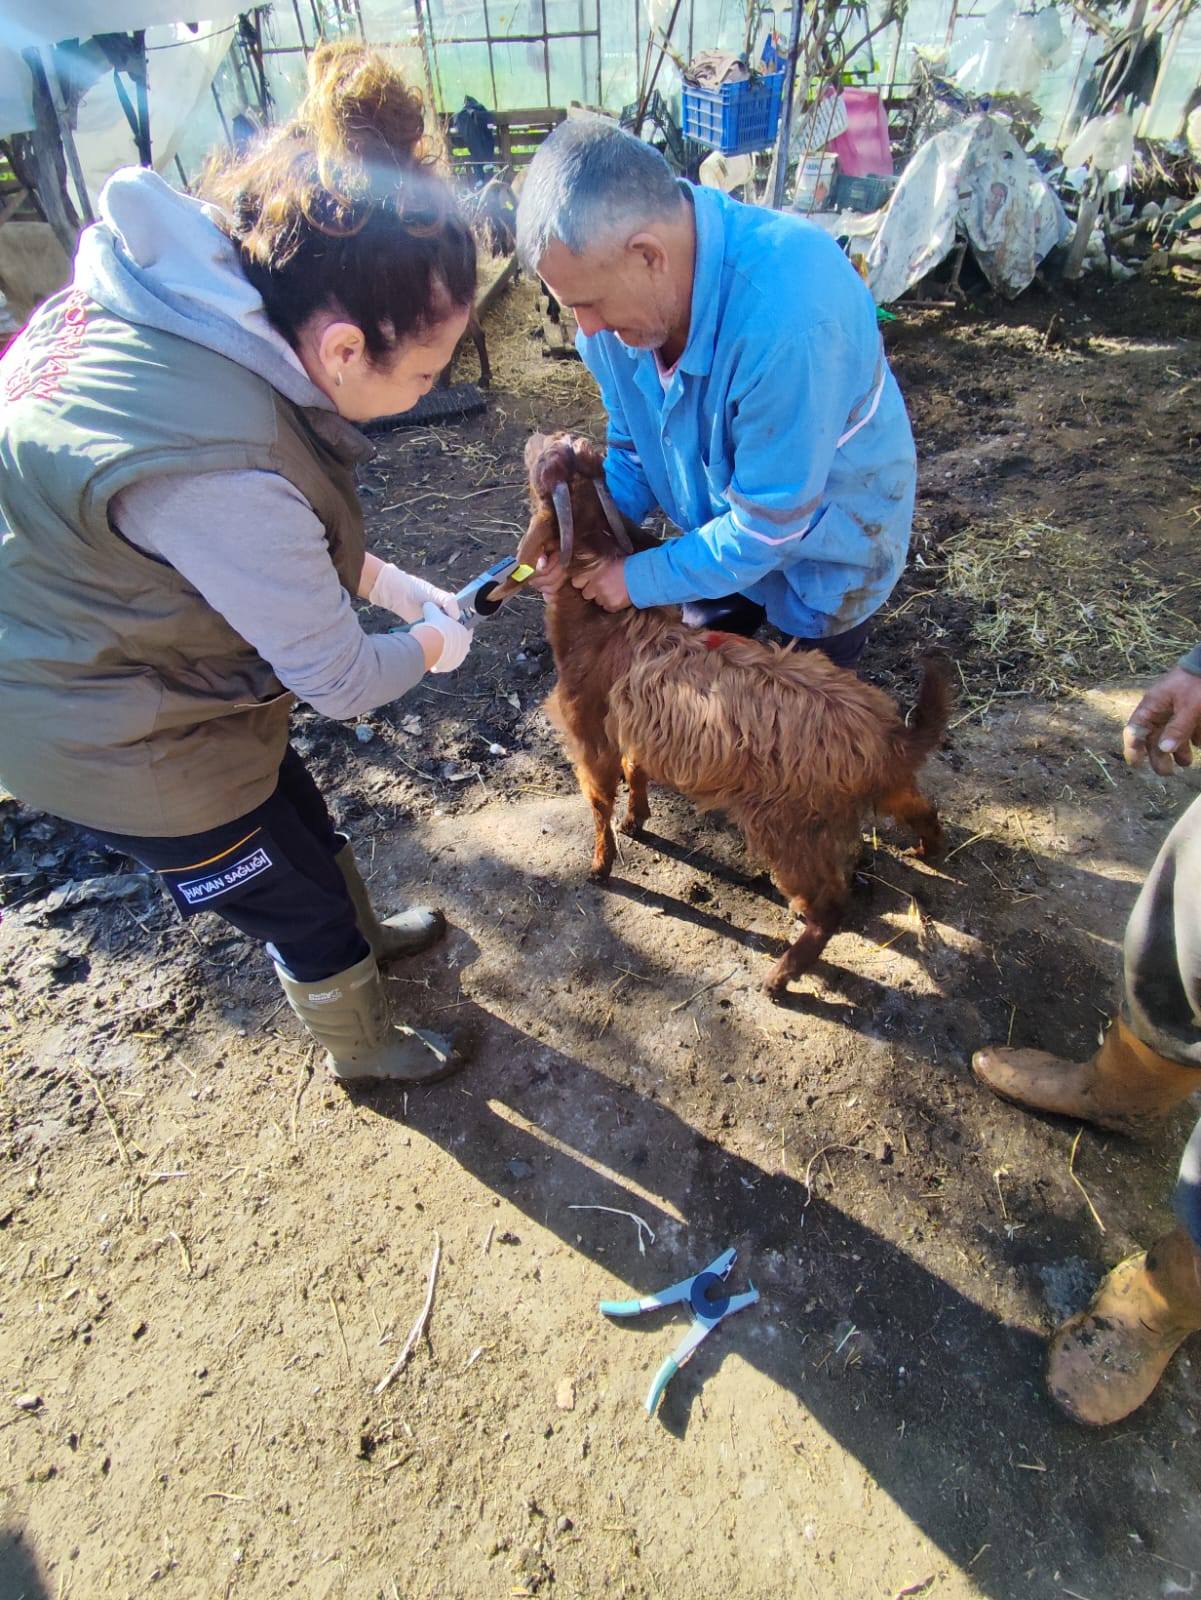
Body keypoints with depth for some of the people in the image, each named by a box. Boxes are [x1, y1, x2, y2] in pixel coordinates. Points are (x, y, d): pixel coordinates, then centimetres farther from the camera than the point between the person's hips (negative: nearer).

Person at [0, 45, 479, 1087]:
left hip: (96, 659, 8)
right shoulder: (219, 471, -38)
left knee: (305, 827, 28)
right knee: (301, 910, 14)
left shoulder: (179, 285, -11)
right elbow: (340, 680, -25)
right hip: (121, 748, -8)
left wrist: (392, 583, 0)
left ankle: (361, 937, 59)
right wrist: (433, 644, -6)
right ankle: (363, 1048, 46)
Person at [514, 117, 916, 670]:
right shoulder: (621, 299, -16)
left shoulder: (789, 318, -40)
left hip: (829, 545, -5)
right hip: (723, 529, 6)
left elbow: (772, 521, -33)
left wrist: (643, 578, -24)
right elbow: (634, 446, -2)